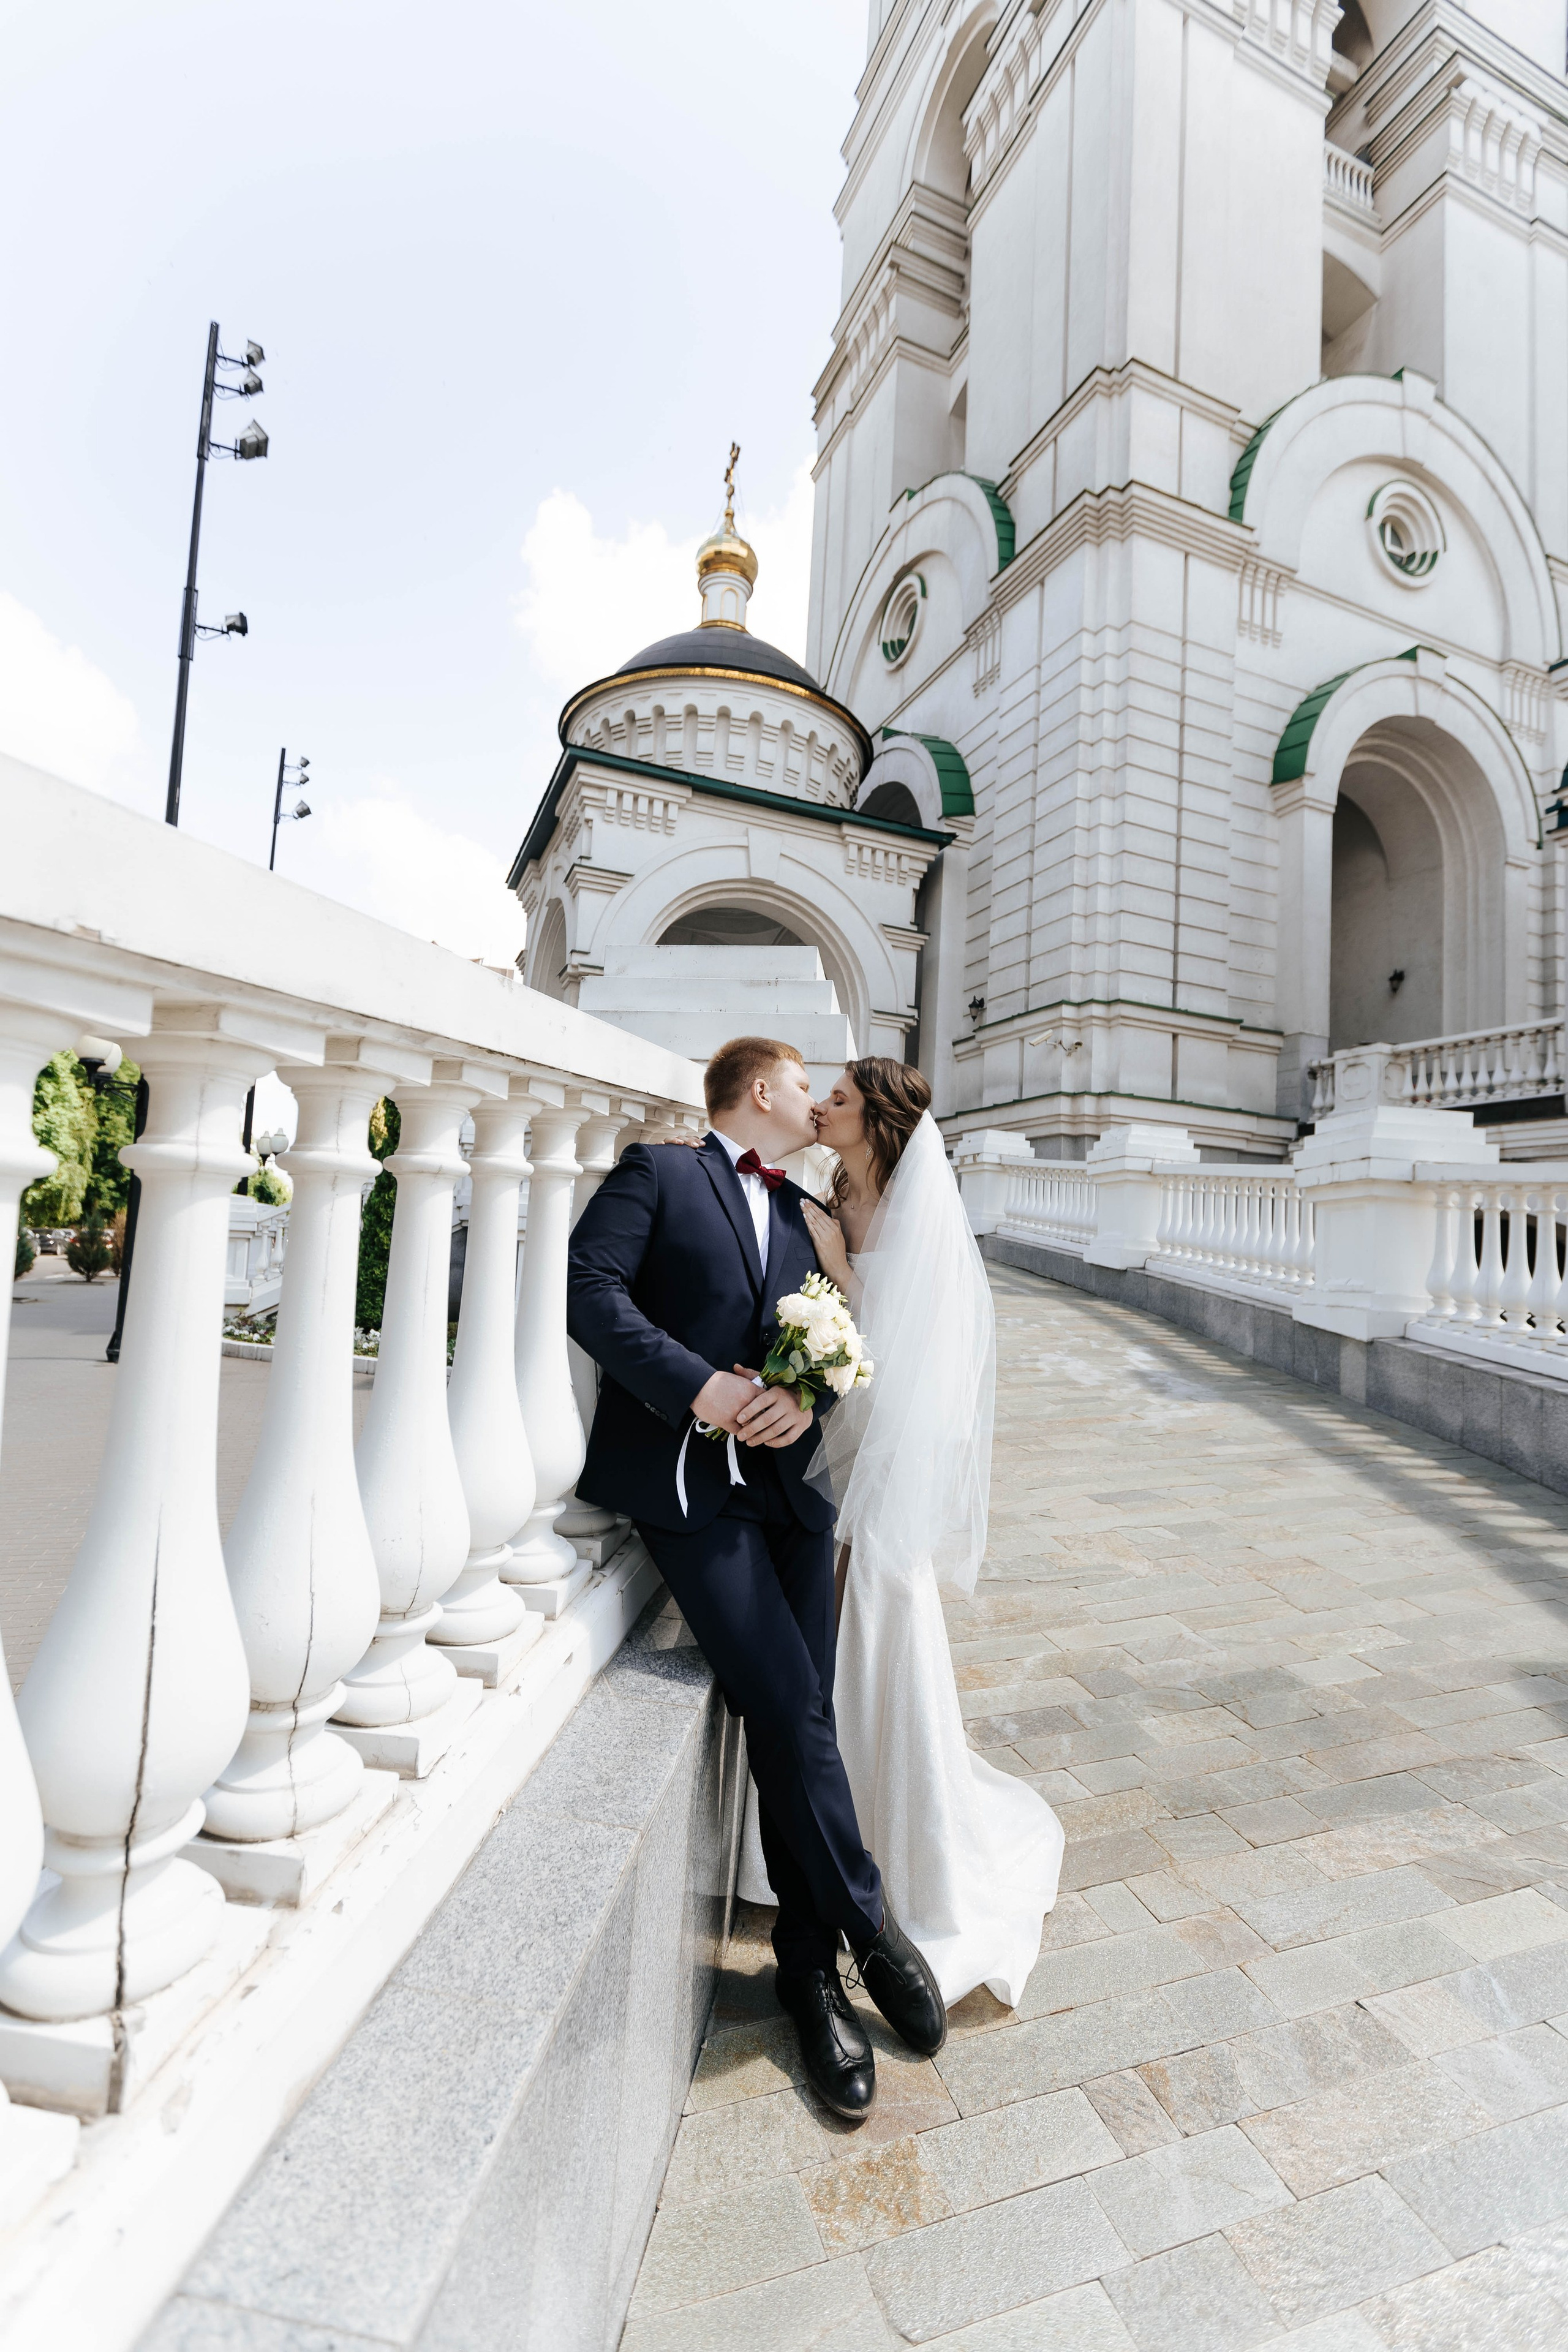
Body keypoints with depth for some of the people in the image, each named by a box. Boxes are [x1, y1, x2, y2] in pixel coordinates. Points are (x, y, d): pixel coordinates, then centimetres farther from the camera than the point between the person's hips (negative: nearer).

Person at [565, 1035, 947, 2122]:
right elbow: (590, 1287, -9)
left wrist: (807, 1398, -6)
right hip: (687, 1479, -5)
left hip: (786, 1478, 5)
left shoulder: (802, 1214, 21)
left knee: (797, 1716, 4)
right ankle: (870, 1927, 13)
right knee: (789, 1708, -9)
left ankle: (811, 1971, 22)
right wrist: (698, 1386, -17)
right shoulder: (659, 1173, 3)